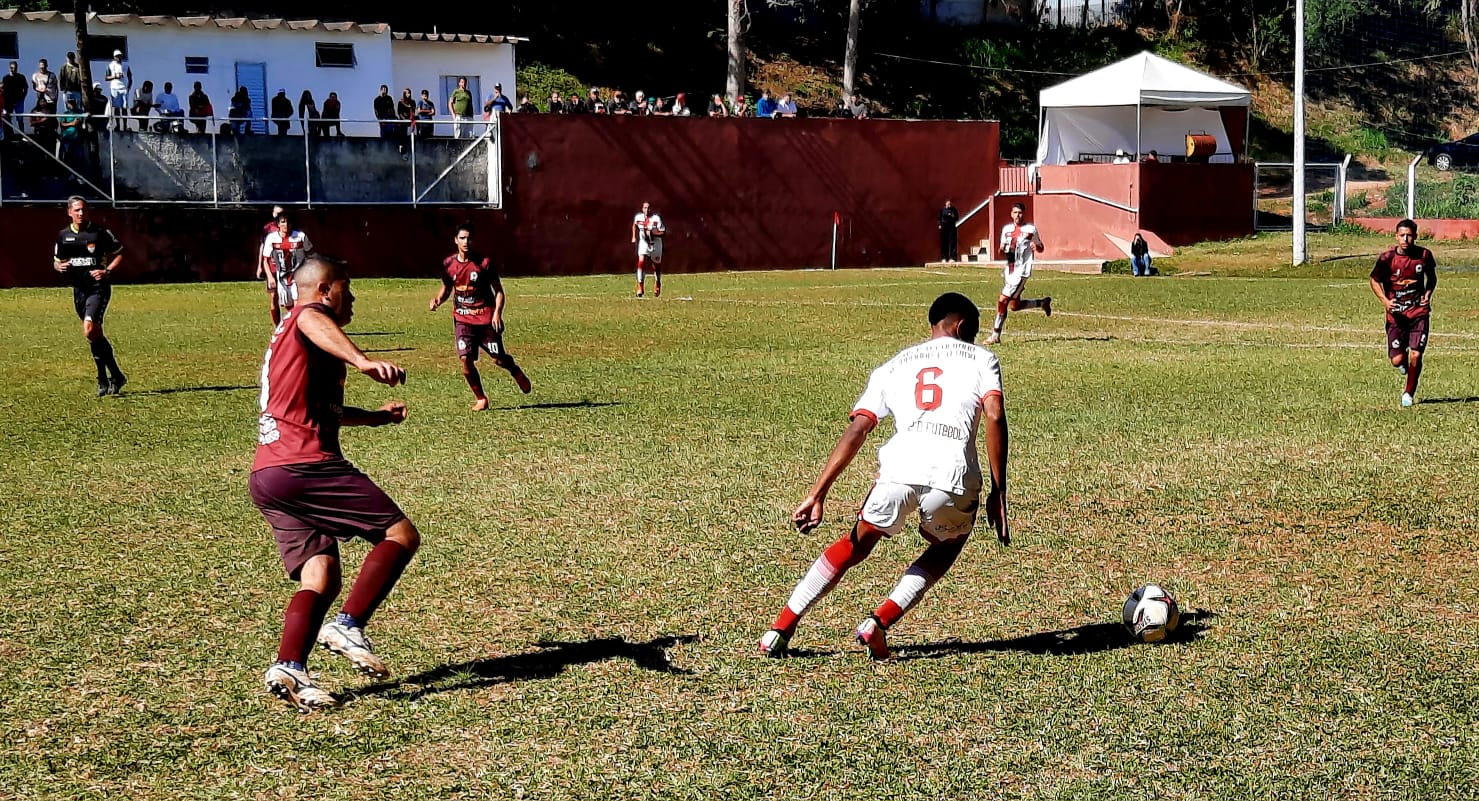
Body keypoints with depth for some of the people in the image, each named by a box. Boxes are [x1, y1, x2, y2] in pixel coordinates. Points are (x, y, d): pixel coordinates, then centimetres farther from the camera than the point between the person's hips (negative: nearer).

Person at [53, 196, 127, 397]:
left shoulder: (100, 233, -5)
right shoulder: (63, 236, 8)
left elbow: (119, 254, 2)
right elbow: (56, 261, 21)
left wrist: (107, 271, -12)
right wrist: (60, 266, -3)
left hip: (99, 288, -6)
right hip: (79, 289, 6)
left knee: (90, 331, -20)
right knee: (96, 335, 11)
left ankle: (108, 378, -10)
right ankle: (115, 376, 21)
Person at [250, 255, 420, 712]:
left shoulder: (287, 335, 31)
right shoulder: (311, 313, 1)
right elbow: (314, 322, -29)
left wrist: (375, 416, 57)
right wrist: (362, 360, -46)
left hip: (264, 478, 9)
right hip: (304, 464, -9)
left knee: (321, 578, 4)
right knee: (401, 534, -4)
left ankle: (289, 667, -15)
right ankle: (348, 626, -16)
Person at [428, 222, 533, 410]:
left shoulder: (484, 262, -8)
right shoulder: (448, 264, 1)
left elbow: (498, 290, -3)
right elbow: (446, 289, 16)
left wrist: (497, 313, -16)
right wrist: (438, 299, -6)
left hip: (486, 317, -2)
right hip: (462, 319, 2)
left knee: (498, 359, -1)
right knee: (465, 358, -13)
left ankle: (517, 372, 36)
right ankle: (480, 399, 4)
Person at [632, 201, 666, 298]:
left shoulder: (656, 218, -17)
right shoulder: (638, 217, -6)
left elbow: (663, 233, -17)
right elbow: (634, 225, 19)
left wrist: (653, 233, -28)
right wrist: (634, 237, 14)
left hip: (655, 244, -1)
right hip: (643, 243, 1)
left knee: (656, 266, 10)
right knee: (641, 263, -18)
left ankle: (657, 285, 37)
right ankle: (640, 288, -15)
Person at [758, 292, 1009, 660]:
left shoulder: (893, 366, 28)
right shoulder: (982, 359, 22)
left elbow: (857, 430, 15)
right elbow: (995, 416, 4)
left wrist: (817, 494, 10)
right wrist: (998, 491, 6)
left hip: (898, 468, 2)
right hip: (953, 476, -2)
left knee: (856, 545, 27)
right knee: (947, 547, 30)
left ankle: (779, 631, 22)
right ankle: (880, 621, 12)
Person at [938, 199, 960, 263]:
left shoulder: (954, 210, 4)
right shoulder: (942, 210, 5)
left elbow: (957, 218, 6)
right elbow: (939, 218, 10)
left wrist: (953, 217, -14)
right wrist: (940, 225, -2)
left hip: (952, 227, 0)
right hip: (944, 227, 0)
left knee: (952, 243, -5)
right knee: (944, 243, 1)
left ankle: (952, 257, -5)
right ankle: (944, 258, 6)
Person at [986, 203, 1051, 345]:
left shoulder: (1030, 229, -2)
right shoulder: (1007, 229, 12)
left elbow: (1041, 248, 7)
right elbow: (1002, 249, 21)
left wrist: (1036, 246, -16)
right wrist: (1002, 250, -4)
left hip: (1021, 271, -7)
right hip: (1009, 270, 7)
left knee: (1003, 301, -14)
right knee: (1014, 305, 12)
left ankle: (995, 334, -9)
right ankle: (1043, 302, 35)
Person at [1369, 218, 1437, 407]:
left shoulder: (1424, 255, -4)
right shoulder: (1387, 258, -11)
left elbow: (1432, 277, 16)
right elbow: (1374, 280, 4)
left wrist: (1428, 295, -2)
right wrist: (1385, 301, -12)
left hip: (1419, 312, 1)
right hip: (1396, 314, -1)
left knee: (1416, 356, -8)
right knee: (1397, 360, -5)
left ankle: (1409, 393, 15)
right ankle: (1404, 364, 35)